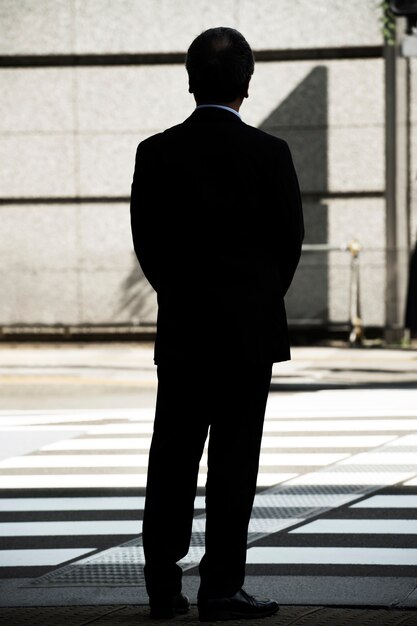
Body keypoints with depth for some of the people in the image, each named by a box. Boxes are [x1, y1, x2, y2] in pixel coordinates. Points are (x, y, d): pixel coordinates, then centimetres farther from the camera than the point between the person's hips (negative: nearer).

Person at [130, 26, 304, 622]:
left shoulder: (156, 152, -2)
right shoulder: (269, 153, -9)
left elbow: (146, 240, 2)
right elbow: (291, 241, -2)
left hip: (180, 328, 3)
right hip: (250, 328, -2)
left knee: (172, 461, 9)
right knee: (234, 461, 1)